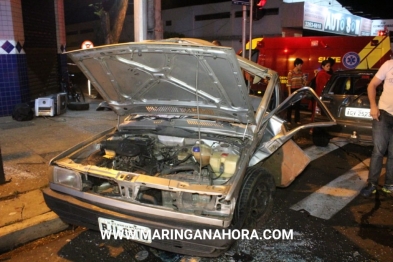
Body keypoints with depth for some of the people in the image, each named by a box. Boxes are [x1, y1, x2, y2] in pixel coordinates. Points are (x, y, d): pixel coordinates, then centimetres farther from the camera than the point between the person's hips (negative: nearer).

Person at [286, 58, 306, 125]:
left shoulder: (301, 73, 7)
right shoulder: (291, 73, -10)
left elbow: (303, 82, 15)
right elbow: (289, 83, -12)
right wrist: (289, 93, -16)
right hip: (292, 90, -5)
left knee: (298, 105, 10)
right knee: (290, 105, 1)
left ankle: (297, 120, 18)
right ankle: (288, 120, 7)